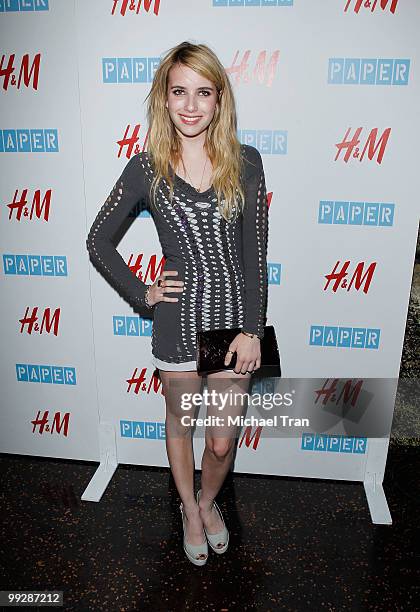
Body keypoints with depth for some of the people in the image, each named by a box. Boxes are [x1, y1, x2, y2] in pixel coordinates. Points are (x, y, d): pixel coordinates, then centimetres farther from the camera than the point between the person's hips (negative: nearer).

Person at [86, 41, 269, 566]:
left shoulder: (244, 163, -3)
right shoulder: (146, 168, -5)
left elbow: (255, 253, -4)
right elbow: (98, 241, 5)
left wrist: (251, 329, -7)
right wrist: (140, 293, -2)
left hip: (233, 317, 1)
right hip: (178, 321, 0)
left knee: (223, 441, 12)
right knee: (180, 424, 20)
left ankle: (209, 502, 47)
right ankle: (190, 510, 49)